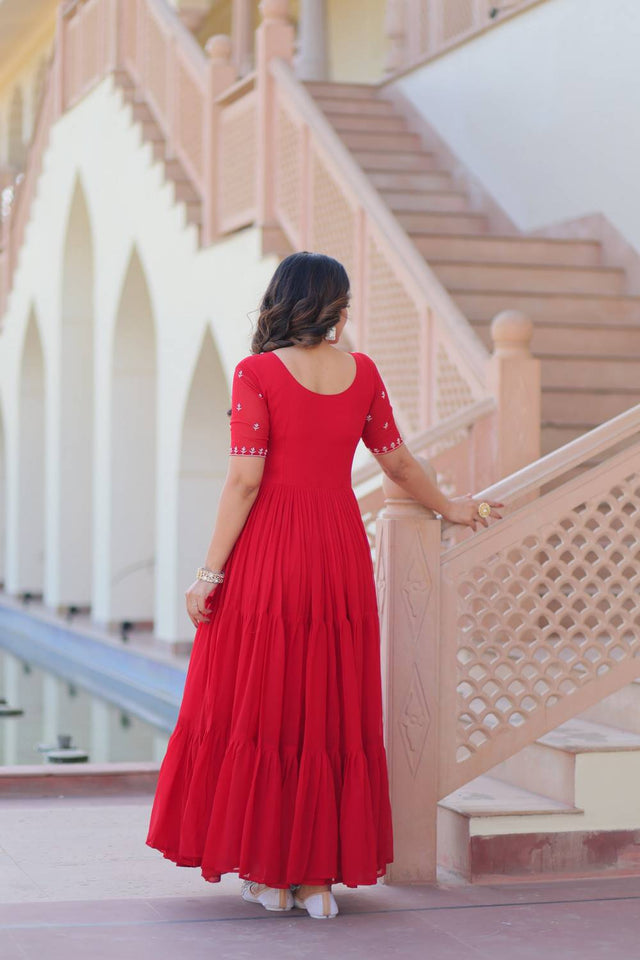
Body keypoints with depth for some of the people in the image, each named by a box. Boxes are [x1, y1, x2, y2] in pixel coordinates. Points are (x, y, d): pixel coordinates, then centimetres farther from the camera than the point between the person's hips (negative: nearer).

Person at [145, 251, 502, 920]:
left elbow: (244, 481, -11)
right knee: (332, 712, 9)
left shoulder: (257, 372, -6)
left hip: (268, 550, -3)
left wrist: (209, 574, -7)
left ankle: (270, 876, 9)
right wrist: (448, 509, 33)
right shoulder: (362, 372, 5)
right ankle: (320, 876, 11)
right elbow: (400, 465, 15)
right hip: (340, 548, 3)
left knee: (258, 706, 6)